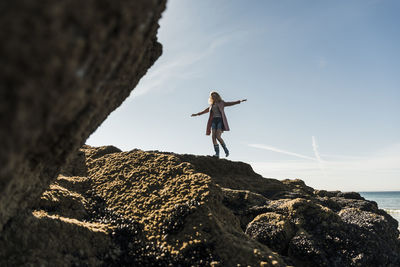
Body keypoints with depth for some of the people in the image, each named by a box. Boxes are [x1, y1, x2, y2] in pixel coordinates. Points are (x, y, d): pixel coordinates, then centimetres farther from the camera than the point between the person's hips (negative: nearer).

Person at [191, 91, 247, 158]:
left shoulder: (221, 103, 9)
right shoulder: (212, 105, 22)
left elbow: (231, 103, 1)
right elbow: (205, 111, 35)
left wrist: (240, 101, -12)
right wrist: (197, 114, 43)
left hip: (220, 120, -5)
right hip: (214, 121, 5)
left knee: (218, 136, -19)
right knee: (213, 137, -13)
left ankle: (226, 150, 0)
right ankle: (217, 153, -12)